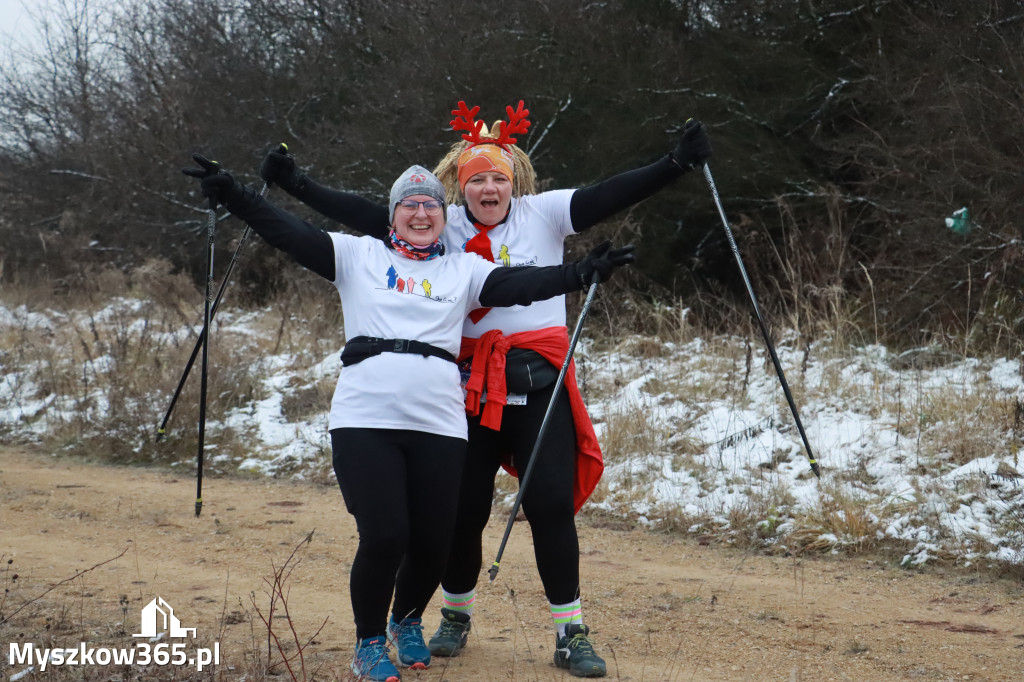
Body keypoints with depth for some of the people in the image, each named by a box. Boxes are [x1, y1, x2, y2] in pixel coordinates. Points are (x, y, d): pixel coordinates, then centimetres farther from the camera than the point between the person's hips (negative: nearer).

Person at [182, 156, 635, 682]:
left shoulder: (464, 270, 16)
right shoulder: (359, 256, 11)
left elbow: (524, 284, 4)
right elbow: (288, 232, 3)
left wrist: (584, 272, -10)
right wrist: (230, 194, -8)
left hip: (438, 425, 2)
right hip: (365, 419, -2)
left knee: (434, 543, 1)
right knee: (383, 538, -11)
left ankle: (407, 621, 34)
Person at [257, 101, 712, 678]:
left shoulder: (543, 214, 1)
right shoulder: (441, 226, 5)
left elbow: (612, 195, -8)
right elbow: (368, 215, 2)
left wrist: (678, 163, -20)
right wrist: (298, 184, -3)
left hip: (539, 382, -1)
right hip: (469, 386, 1)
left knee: (553, 504, -5)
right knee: (463, 507, 7)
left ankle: (572, 633, 6)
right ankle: (456, 616, 30)